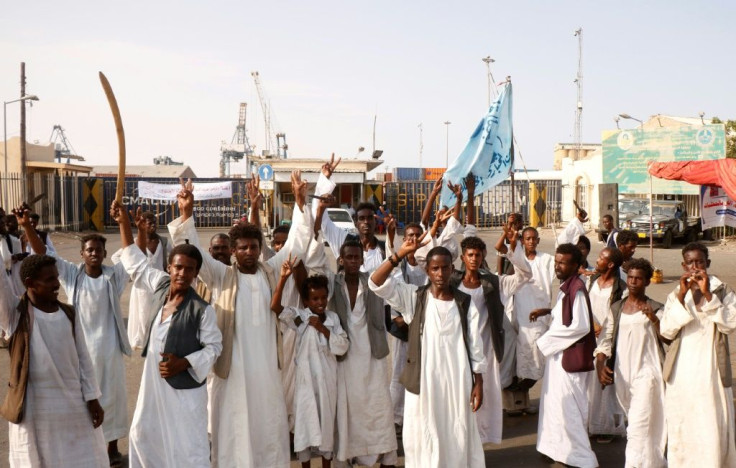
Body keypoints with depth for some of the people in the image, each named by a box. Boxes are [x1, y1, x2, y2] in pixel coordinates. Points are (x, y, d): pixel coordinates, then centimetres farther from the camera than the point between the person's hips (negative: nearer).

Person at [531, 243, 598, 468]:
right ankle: (560, 447, 32)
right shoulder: (566, 286, 9)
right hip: (559, 353, 10)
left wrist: (549, 337, -16)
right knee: (556, 402, 18)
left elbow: (581, 326, -24)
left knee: (569, 406, -1)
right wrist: (548, 311, 10)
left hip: (571, 355, -10)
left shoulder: (577, 288, -21)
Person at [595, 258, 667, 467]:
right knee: (633, 420, 17)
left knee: (639, 425, -13)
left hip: (645, 373, -5)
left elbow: (667, 337, -14)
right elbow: (605, 340, 6)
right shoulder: (616, 308, 10)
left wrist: (655, 320, -31)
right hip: (621, 373, 5)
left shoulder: (655, 309, -1)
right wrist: (600, 365, -9)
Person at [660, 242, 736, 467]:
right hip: (681, 373, 2)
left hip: (710, 371, -2)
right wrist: (682, 295, -13)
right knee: (680, 429, 5)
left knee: (712, 429, -6)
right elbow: (666, 331, -5)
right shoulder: (675, 295, 9)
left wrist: (708, 295, -17)